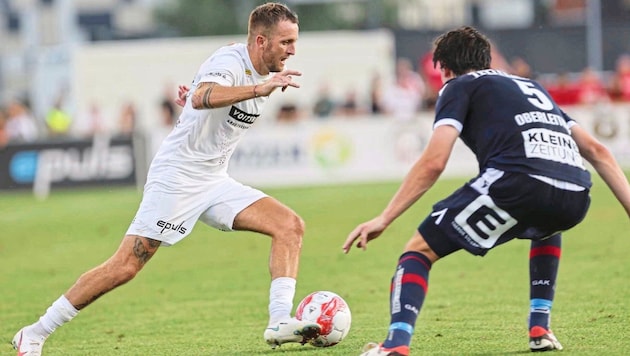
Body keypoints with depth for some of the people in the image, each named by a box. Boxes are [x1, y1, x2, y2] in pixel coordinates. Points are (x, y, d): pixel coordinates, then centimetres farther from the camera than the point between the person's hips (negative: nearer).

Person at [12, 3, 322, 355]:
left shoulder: (265, 71, 9)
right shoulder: (230, 60, -17)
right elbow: (202, 97, -40)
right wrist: (260, 89, -47)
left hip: (215, 183, 8)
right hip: (176, 178, -8)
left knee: (290, 225, -9)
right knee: (125, 266, -10)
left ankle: (280, 322, -16)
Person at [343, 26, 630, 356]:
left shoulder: (459, 86, 18)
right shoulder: (531, 86, 36)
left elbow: (433, 163, 3)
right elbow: (597, 151, 31)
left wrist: (383, 220, 4)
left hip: (518, 183, -6)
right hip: (575, 199, 6)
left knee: (419, 250, 7)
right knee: (546, 227, 42)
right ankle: (540, 329, 30)